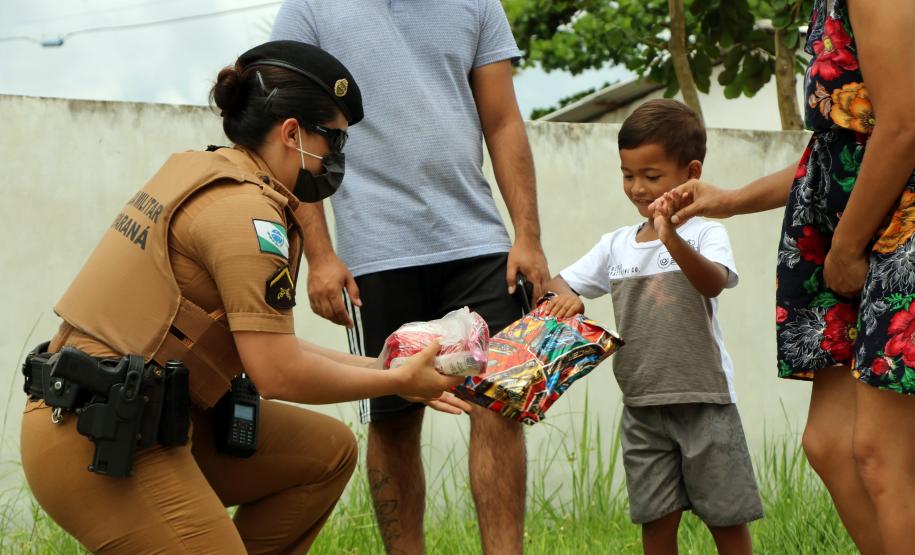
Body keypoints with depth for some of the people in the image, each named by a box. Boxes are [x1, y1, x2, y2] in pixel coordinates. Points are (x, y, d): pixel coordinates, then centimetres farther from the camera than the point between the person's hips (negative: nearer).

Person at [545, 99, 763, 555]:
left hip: (704, 398, -4)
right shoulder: (616, 245, 11)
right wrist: (565, 297, -11)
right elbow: (559, 283, 14)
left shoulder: (705, 233, -4)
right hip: (643, 405, 4)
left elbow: (714, 282, -24)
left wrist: (673, 241, -41)